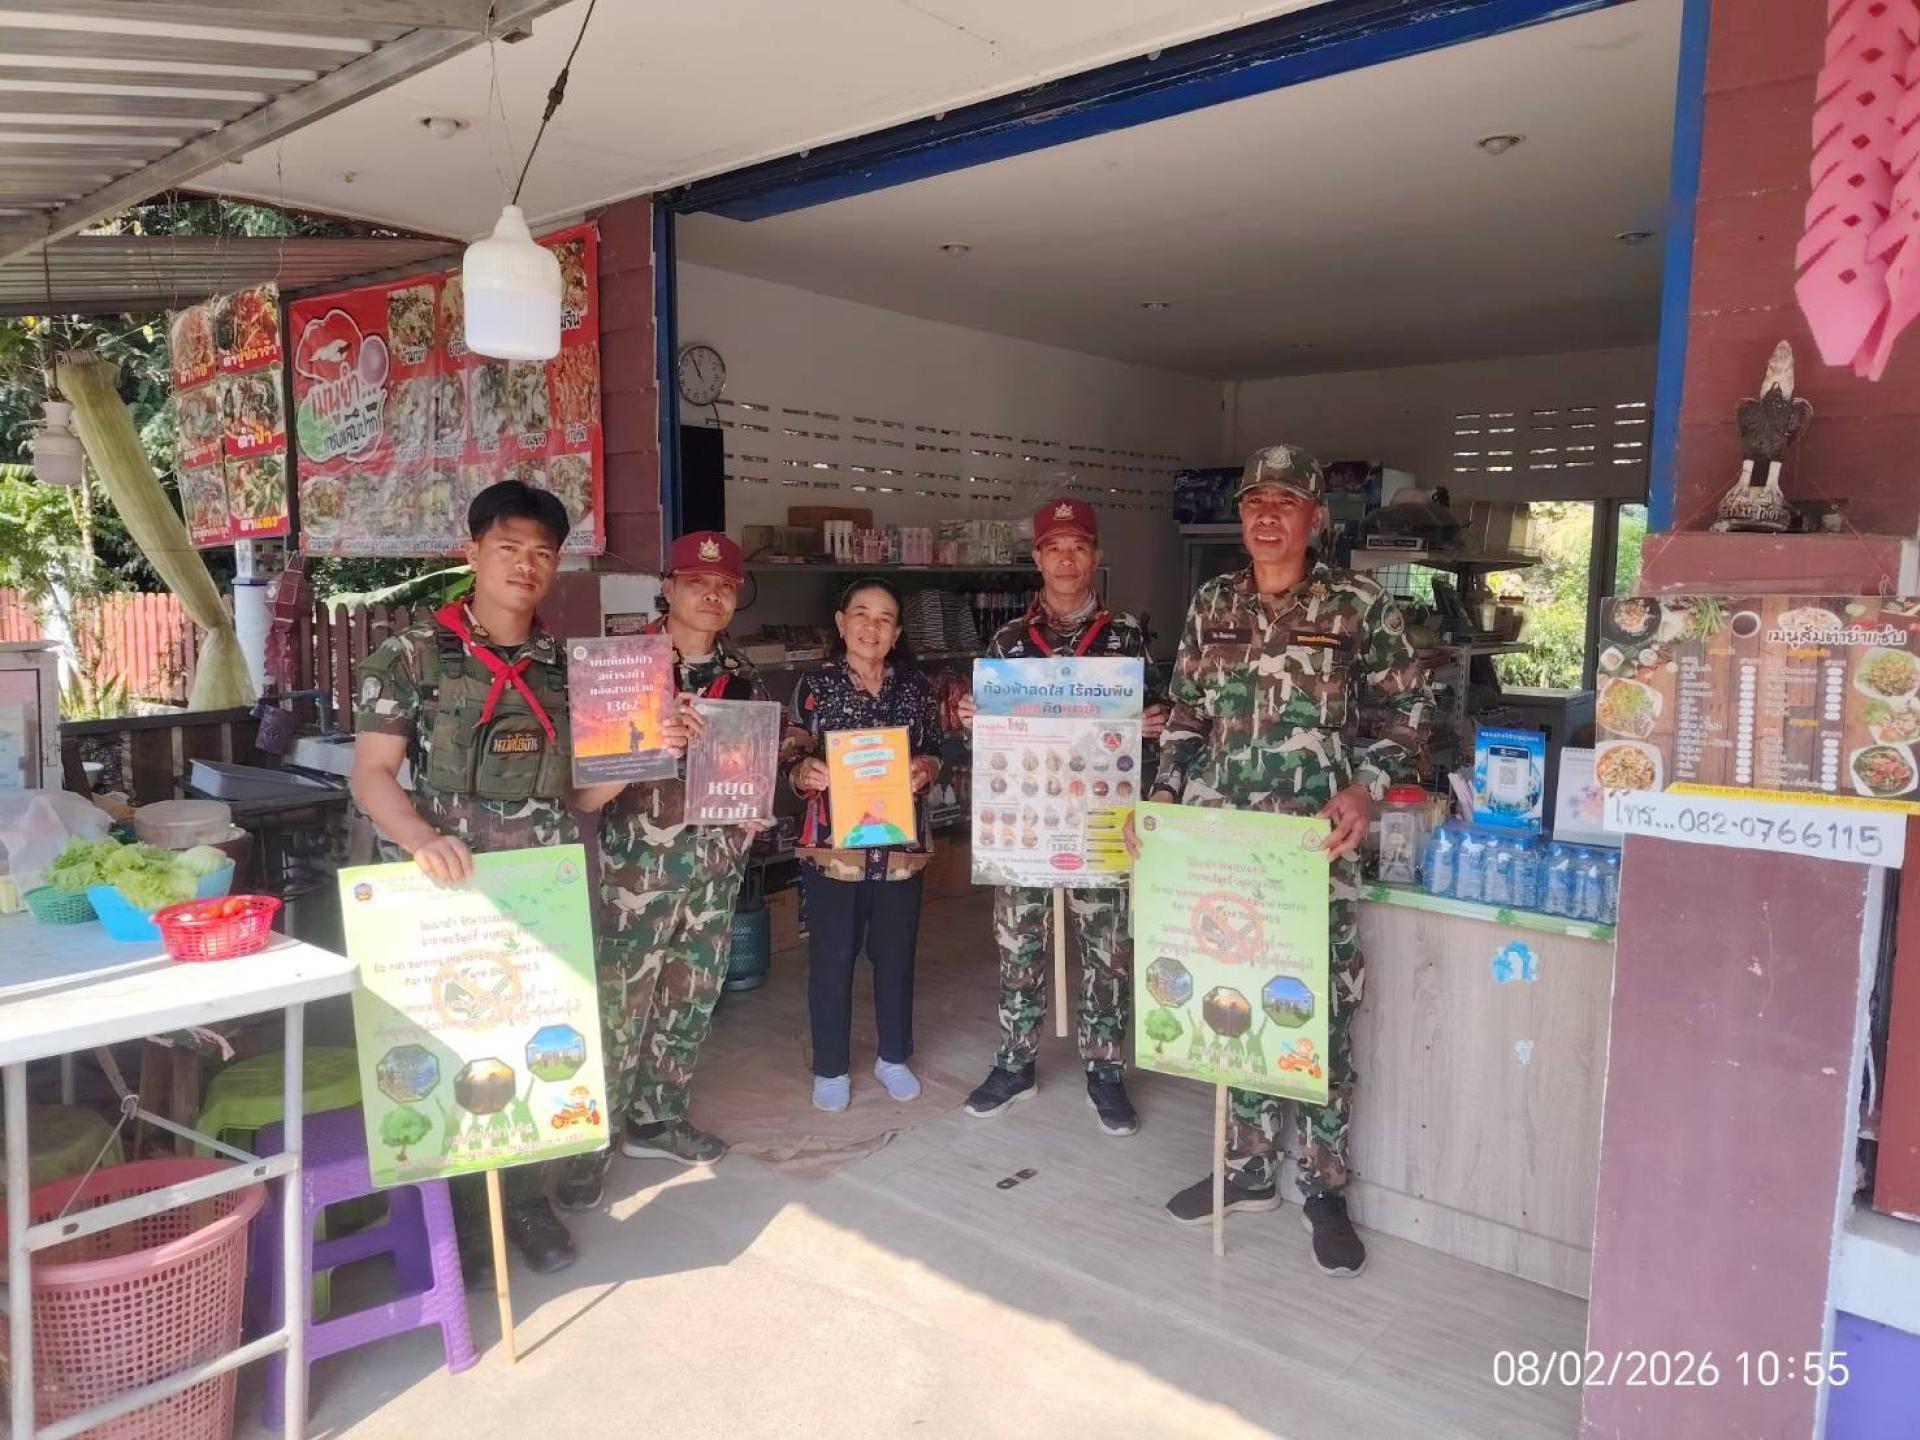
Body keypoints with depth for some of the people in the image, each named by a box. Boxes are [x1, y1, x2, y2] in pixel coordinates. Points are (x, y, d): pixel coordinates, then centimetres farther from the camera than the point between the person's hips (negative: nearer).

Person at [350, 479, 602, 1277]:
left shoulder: (567, 665, 7)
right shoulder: (412, 655, -5)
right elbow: (372, 774, -10)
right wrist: (421, 838, -29)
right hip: (444, 888, -3)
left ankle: (527, 1196, 29)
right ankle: (449, 1211, 24)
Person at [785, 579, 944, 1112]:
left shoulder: (916, 687, 7)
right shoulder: (815, 685, -1)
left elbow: (937, 751, 12)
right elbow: (791, 761, -2)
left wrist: (927, 768, -9)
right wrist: (804, 774, -23)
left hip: (900, 843, 3)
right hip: (833, 843, -2)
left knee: (896, 954, 13)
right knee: (831, 958, 5)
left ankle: (893, 1057, 31)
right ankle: (830, 1068, 21)